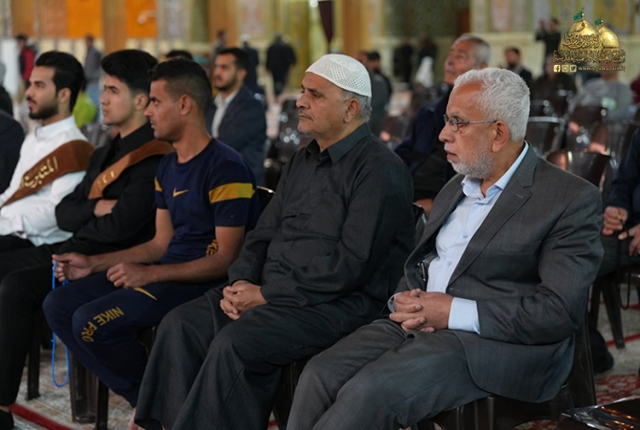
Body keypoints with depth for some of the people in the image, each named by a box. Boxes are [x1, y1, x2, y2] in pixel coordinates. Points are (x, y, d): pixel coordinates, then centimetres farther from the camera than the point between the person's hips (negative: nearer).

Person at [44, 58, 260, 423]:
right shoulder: (168, 167, 14)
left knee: (92, 321, -24)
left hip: (203, 284, -10)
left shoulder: (226, 168, -15)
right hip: (165, 274, 10)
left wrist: (150, 274, -23)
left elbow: (226, 259, -18)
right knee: (59, 305, -1)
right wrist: (93, 263, 8)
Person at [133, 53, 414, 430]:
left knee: (234, 343, -29)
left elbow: (351, 265, -18)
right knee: (180, 325, -9)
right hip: (269, 292, 8)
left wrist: (266, 296, -15)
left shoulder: (380, 170, -10)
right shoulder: (304, 161, 18)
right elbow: (265, 233, 20)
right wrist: (242, 282, -1)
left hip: (336, 303, -8)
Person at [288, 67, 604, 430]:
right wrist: (405, 301, -2)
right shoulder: (455, 189, 19)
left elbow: (562, 310, -14)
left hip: (497, 342, -7)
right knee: (321, 375, -17)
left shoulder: (572, 199, -6)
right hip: (419, 326, 7)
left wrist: (455, 312, -16)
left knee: (372, 390, -28)